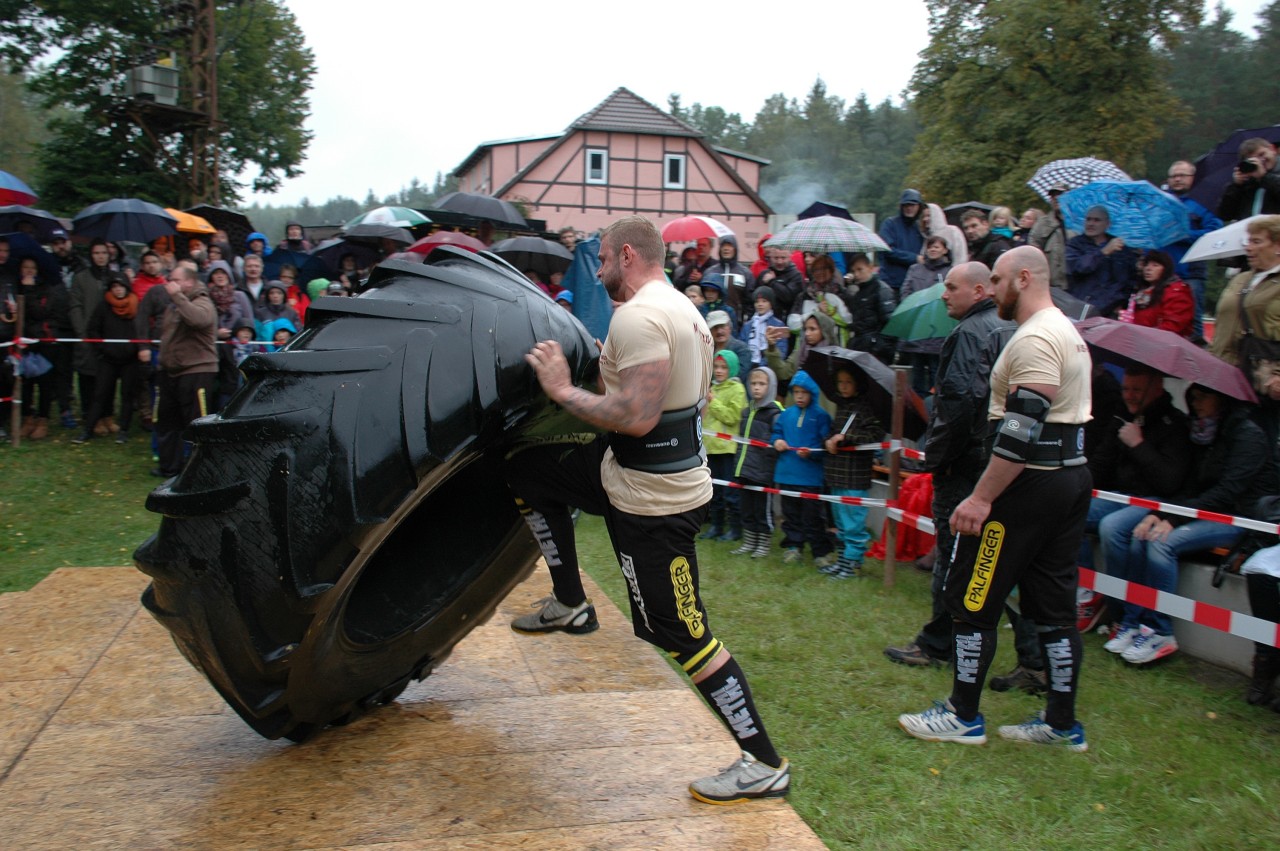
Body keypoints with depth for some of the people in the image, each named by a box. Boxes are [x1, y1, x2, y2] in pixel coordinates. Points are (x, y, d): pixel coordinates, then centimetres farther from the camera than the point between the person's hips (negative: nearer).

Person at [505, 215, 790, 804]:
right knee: (526, 473, 19)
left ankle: (764, 764, 8)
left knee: (681, 635, -3)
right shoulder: (683, 309, 11)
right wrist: (610, 371, 18)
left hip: (653, 497, -11)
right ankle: (569, 605, 25)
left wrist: (563, 390, -18)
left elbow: (636, 417, -31)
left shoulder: (637, 316, -22)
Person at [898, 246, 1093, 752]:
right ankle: (1063, 724, 20)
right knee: (1054, 605, 13)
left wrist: (983, 497, -23)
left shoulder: (1035, 339, -16)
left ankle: (963, 716, 10)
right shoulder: (1069, 333, 18)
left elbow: (1022, 430, -24)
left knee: (972, 597, 0)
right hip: (1072, 477, 10)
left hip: (1031, 484, -10)